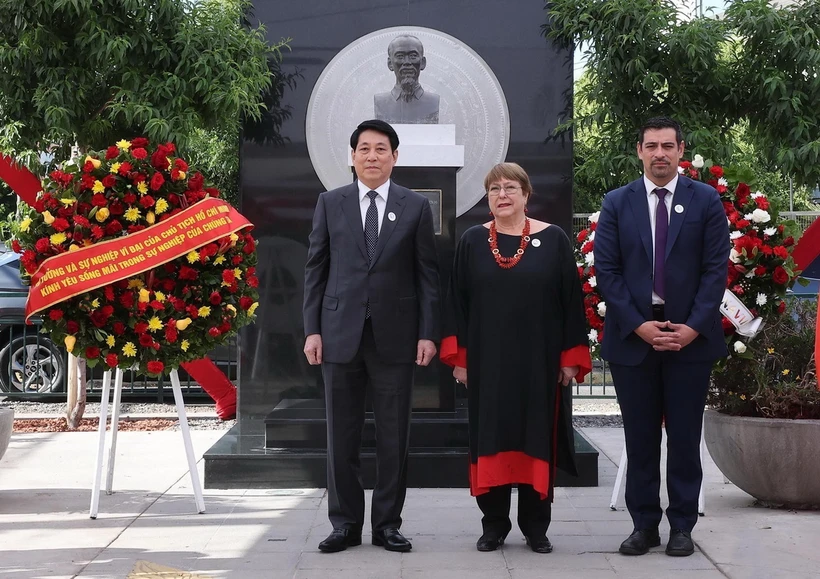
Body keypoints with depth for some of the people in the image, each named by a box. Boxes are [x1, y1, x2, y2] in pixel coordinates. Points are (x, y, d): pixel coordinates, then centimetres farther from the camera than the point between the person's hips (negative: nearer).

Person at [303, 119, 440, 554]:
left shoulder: (416, 207, 5)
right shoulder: (330, 204, 7)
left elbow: (427, 274, 3)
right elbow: (315, 269, 6)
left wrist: (428, 333, -4)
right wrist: (312, 329, 0)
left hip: (394, 335, 0)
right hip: (340, 334, 1)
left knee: (394, 437, 3)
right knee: (341, 436, 5)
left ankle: (387, 523, 13)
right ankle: (345, 523, 13)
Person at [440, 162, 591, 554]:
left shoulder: (553, 240, 1)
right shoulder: (472, 242, 4)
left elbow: (571, 301, 1)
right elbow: (457, 301, 5)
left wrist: (570, 358, -3)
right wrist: (459, 357, -1)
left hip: (539, 362, -1)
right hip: (487, 363, 1)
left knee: (538, 439, 5)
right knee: (490, 439, 5)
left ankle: (536, 528, 14)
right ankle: (494, 525, 14)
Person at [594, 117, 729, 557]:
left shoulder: (706, 201, 3)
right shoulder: (617, 203, 6)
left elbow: (716, 269, -1)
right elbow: (606, 270, 0)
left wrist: (694, 327, -11)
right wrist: (638, 326, -10)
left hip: (690, 337, -1)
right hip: (633, 336, 1)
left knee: (685, 437, 5)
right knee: (640, 438, 6)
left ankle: (682, 526, 13)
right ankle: (644, 525, 14)